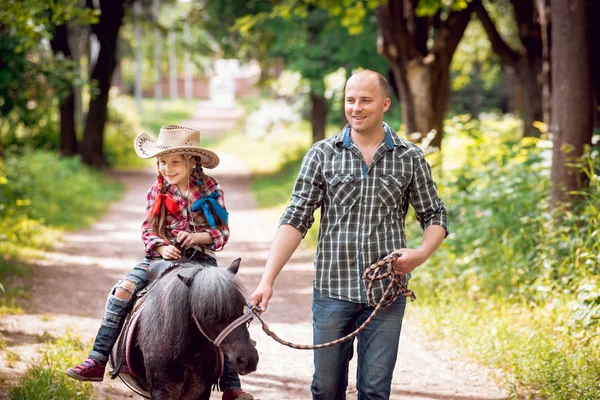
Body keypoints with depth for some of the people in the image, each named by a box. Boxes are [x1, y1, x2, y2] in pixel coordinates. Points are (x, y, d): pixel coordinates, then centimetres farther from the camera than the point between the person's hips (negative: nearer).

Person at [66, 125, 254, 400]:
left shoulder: (210, 190, -2)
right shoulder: (158, 192, 3)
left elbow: (222, 232, 0)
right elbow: (148, 230, 3)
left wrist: (199, 237, -18)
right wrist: (161, 246, -18)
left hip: (201, 257, -1)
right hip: (162, 255, 2)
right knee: (123, 291, -18)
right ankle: (97, 361, -16)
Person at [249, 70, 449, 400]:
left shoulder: (410, 158, 3)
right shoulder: (322, 155, 1)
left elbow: (434, 217, 9)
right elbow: (295, 219, -3)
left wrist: (420, 254, -13)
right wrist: (267, 280, -12)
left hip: (386, 293, 0)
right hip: (332, 289, 0)